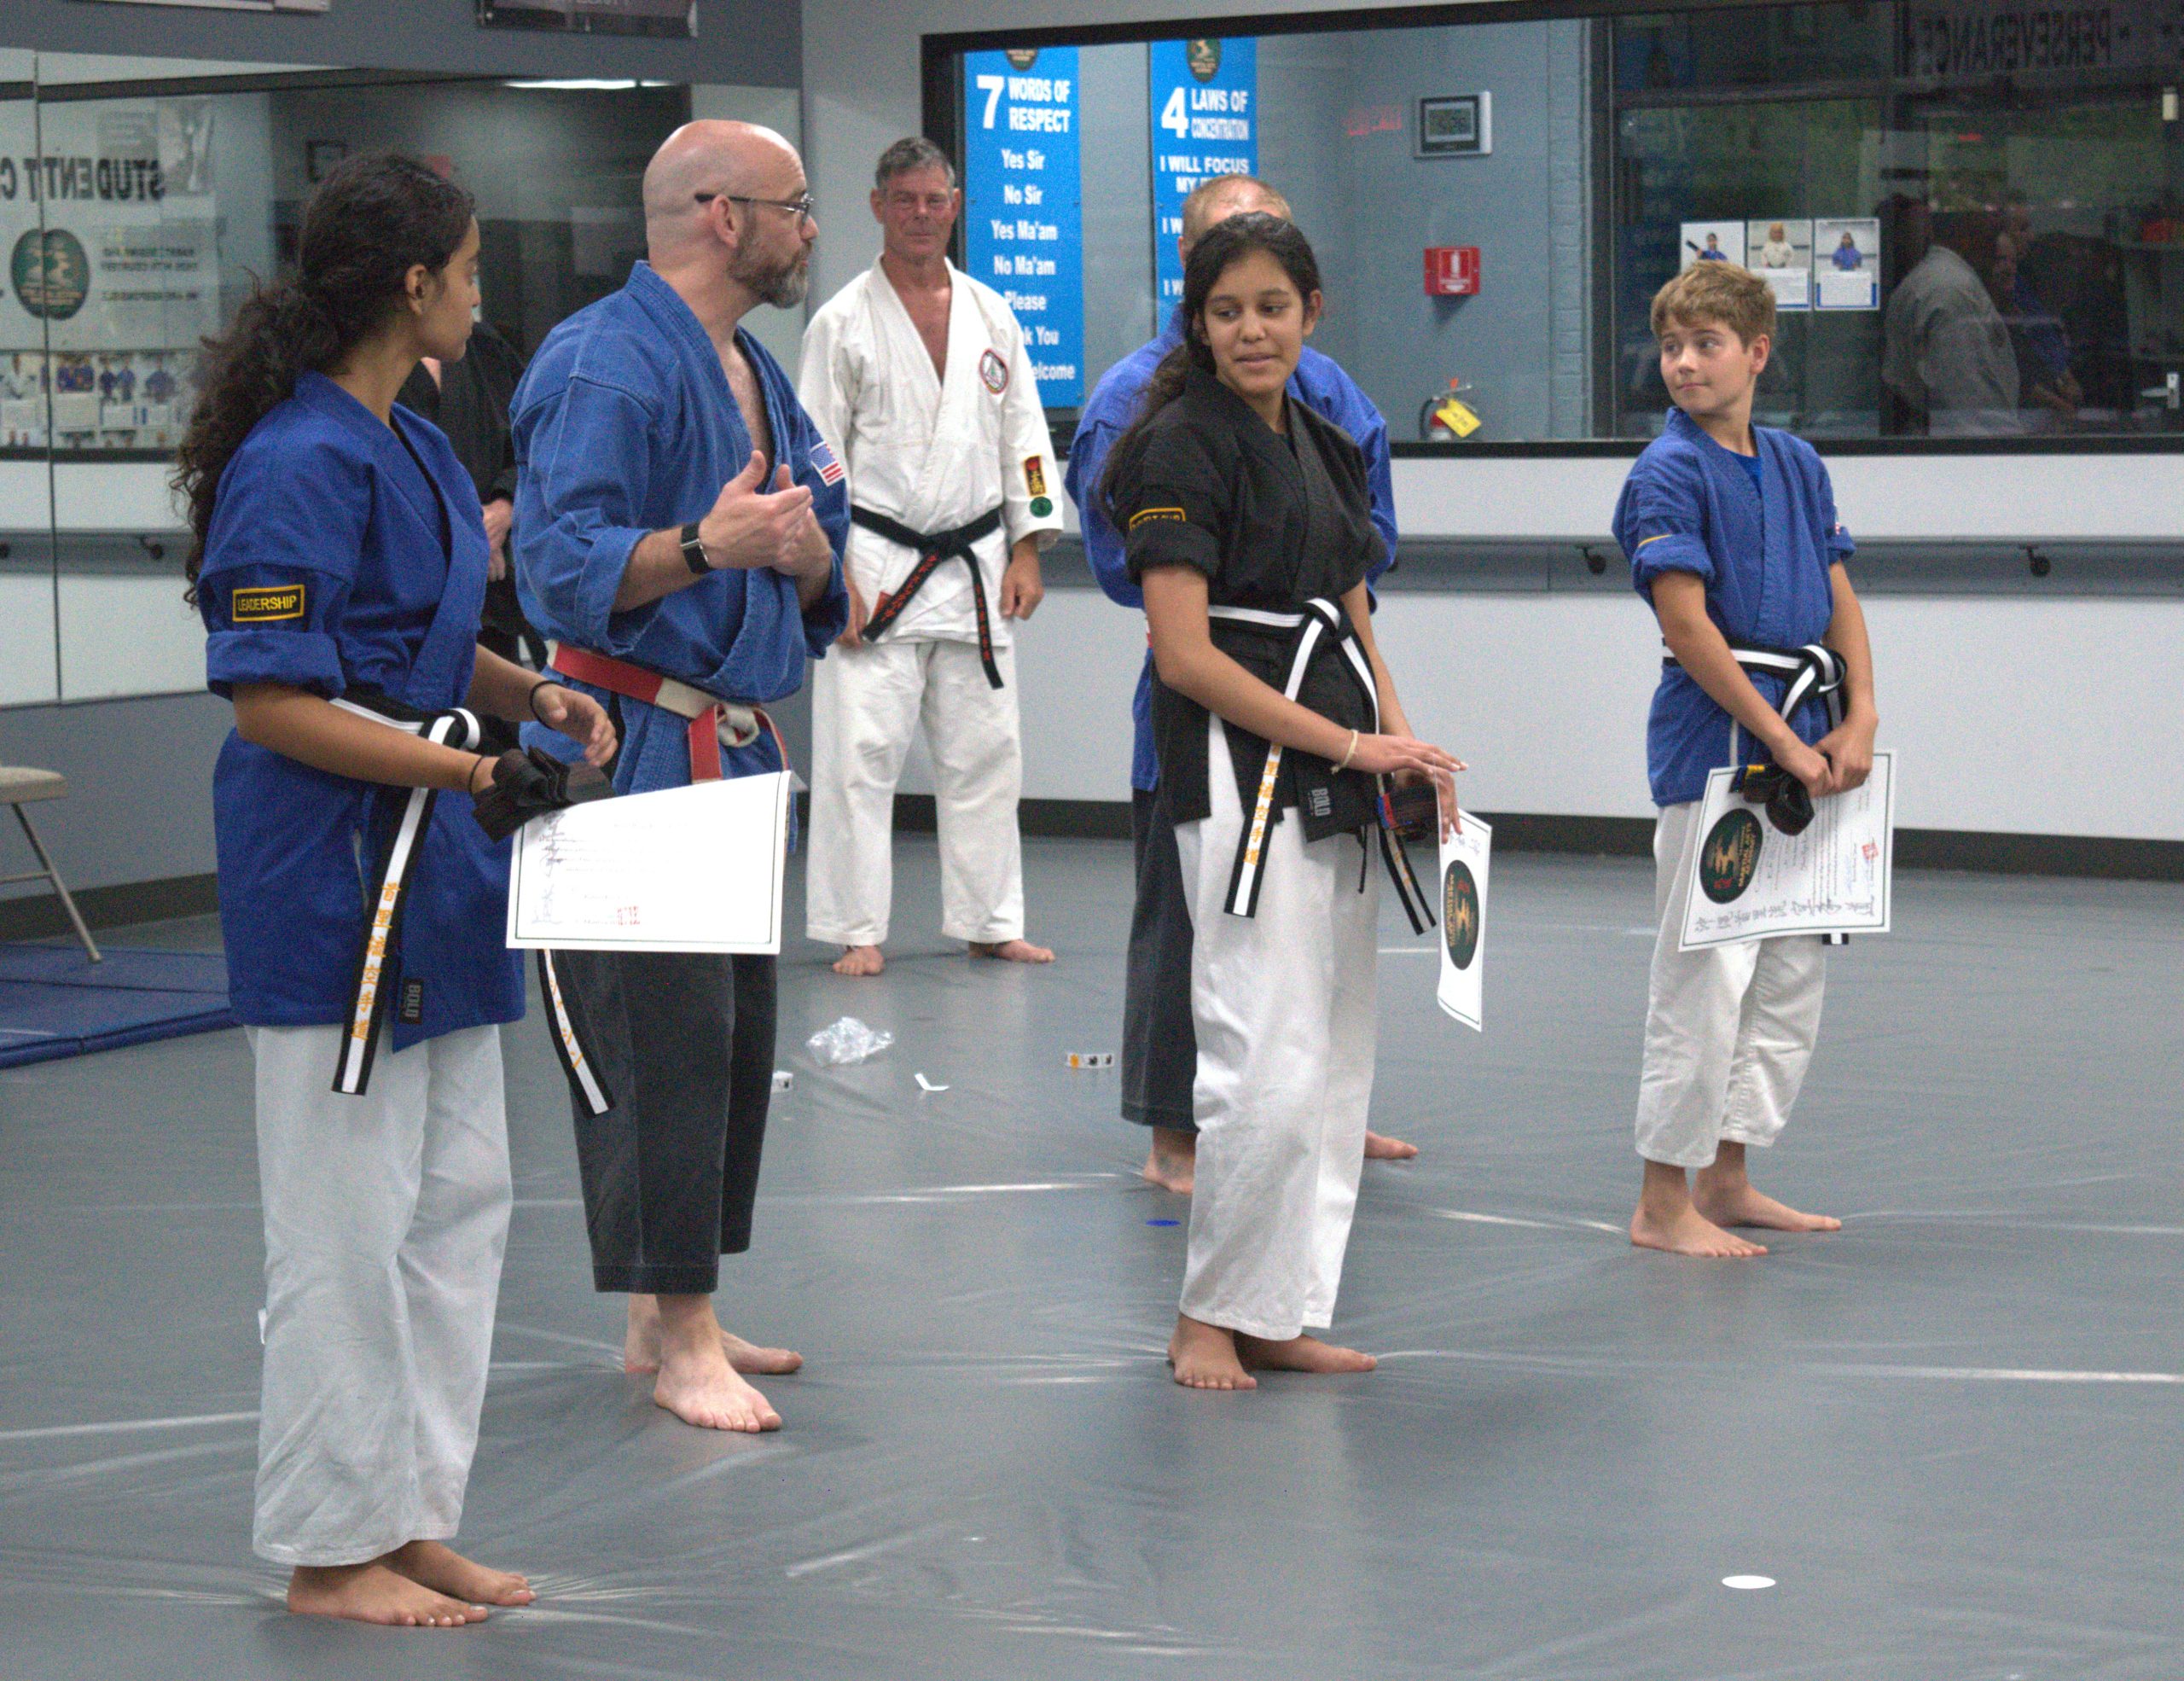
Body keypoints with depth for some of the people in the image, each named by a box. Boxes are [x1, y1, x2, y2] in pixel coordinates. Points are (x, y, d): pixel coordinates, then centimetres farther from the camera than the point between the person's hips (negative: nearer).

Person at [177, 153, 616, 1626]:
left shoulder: (415, 450, 11)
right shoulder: (298, 467, -19)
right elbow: (274, 703, -21)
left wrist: (530, 696, 6)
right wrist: (467, 767, -23)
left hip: (432, 869, 10)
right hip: (332, 872, -10)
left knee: (460, 1200, 15)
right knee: (348, 1221, -1)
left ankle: (414, 1520, 25)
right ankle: (334, 1548, 12)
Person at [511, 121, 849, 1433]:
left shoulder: (758, 375, 17)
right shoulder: (606, 364, -14)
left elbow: (821, 594, 21)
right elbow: (562, 570, -21)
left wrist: (808, 553, -2)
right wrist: (704, 544, -35)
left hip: (734, 750, 10)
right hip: (633, 750, -10)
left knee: (735, 1039, 12)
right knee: (661, 1036, -10)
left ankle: (669, 1314, 22)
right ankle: (682, 1341, -5)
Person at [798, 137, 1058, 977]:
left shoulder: (991, 316, 10)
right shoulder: (843, 323, -2)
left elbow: (1024, 436, 12)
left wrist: (1027, 552, 4)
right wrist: (832, 576, -11)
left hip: (976, 569, 4)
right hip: (876, 567, -4)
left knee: (984, 751, 8)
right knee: (859, 751, -6)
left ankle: (989, 922, 17)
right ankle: (857, 931, 2)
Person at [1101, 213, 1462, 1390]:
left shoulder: (1325, 448, 16)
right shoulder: (1184, 447, -9)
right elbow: (1187, 654, -15)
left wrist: (1405, 749, 1)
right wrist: (1349, 743, -16)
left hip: (1336, 792, 9)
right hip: (1237, 774, -9)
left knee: (1336, 1062, 9)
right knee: (1271, 1063, -13)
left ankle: (1276, 1316, 17)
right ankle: (1207, 1314, 2)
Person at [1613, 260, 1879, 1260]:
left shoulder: (1797, 465, 11)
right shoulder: (1668, 474, -10)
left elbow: (1839, 599, 12)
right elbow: (1687, 626, -15)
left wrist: (1857, 721, -2)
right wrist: (1782, 741, -15)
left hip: (1801, 741, 8)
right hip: (1711, 740, -8)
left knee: (1793, 975, 13)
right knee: (1705, 976, -6)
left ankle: (1726, 1180, 24)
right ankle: (1663, 1204, 4)